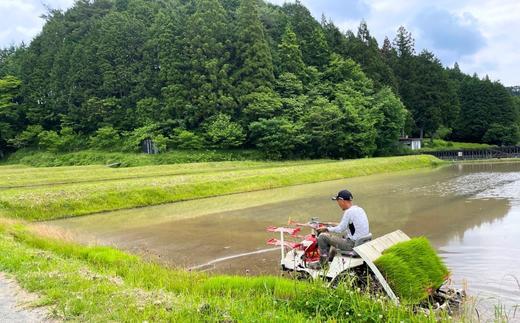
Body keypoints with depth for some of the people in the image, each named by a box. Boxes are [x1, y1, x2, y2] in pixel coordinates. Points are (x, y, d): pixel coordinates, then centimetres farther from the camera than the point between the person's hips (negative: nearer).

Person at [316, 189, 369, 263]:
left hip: (353, 244, -9)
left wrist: (326, 229, 0)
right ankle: (330, 259, 41)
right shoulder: (360, 209, 10)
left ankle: (323, 262, 8)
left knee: (322, 236, -5)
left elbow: (340, 229, -14)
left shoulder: (349, 212, -17)